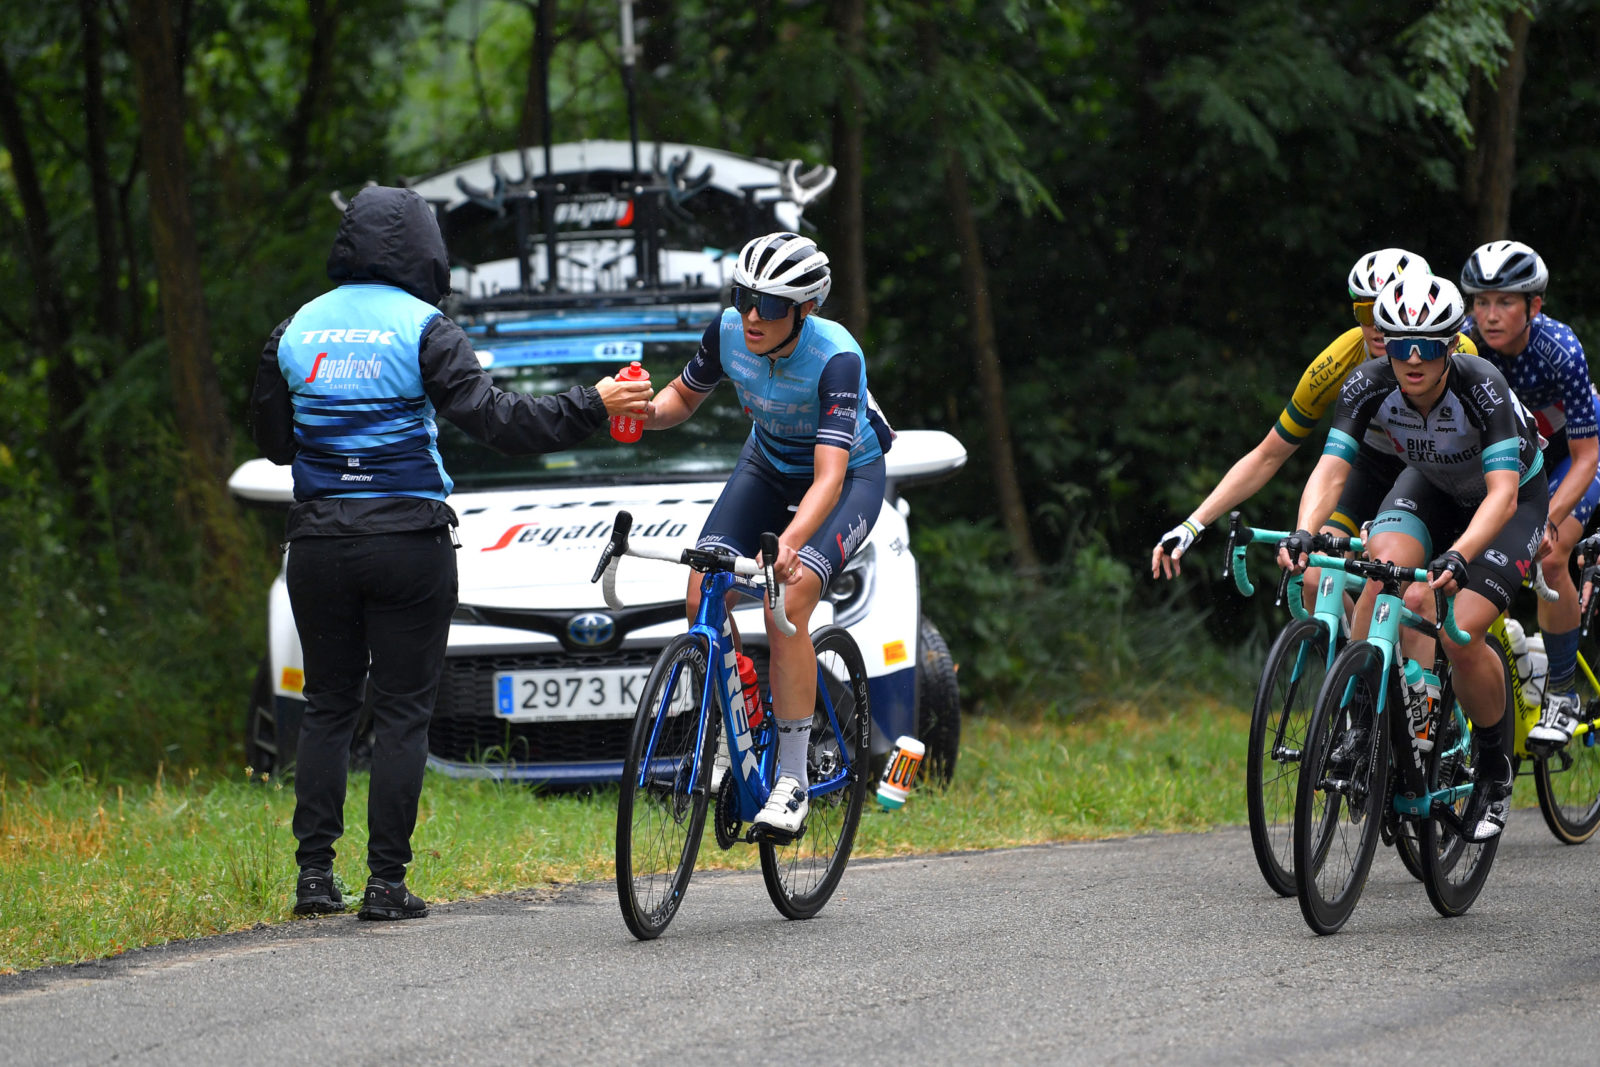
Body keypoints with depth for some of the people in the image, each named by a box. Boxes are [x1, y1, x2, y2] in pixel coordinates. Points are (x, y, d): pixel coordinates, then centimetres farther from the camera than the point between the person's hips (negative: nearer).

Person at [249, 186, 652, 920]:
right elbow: (494, 419, -16)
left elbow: (271, 439, 14)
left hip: (318, 543, 4)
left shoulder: (295, 331, 6)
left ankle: (314, 872, 5)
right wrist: (592, 407, -11)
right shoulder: (424, 331, -8)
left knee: (328, 705, 12)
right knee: (403, 711, 2)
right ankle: (386, 882, -1)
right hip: (407, 542, -4)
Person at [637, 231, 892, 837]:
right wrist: (648, 411, -25)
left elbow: (830, 476, -42)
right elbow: (685, 398, 0)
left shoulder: (836, 358, -34)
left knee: (787, 603, -27)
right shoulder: (728, 333, -20)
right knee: (704, 595, -17)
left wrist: (790, 542, -59)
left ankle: (793, 779, -20)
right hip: (768, 464, 5)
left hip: (850, 474, -5)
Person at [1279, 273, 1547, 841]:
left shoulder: (1481, 386, -36)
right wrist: (1303, 532, -52)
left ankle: (1496, 768, 3)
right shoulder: (1369, 385, -26)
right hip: (1431, 487, 4)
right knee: (1384, 562, -30)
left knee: (1461, 636, -21)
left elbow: (1502, 494, -43)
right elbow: (1330, 470, -32)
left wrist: (1458, 556, -60)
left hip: (1515, 497, -4)